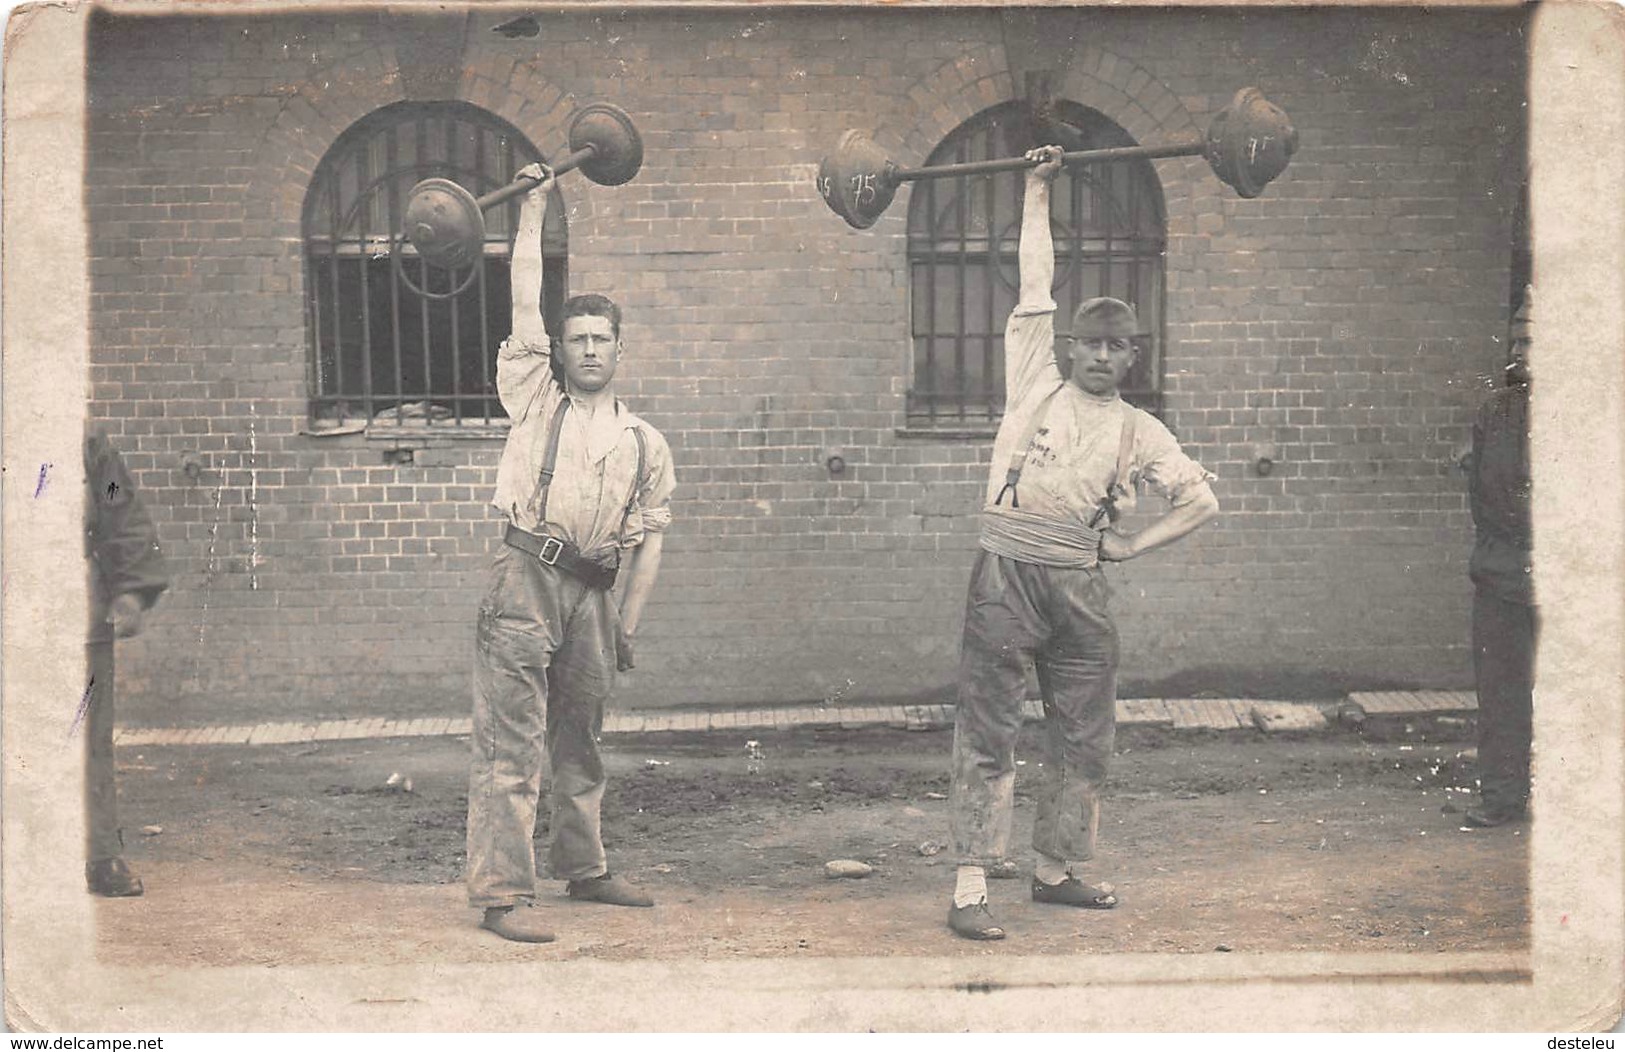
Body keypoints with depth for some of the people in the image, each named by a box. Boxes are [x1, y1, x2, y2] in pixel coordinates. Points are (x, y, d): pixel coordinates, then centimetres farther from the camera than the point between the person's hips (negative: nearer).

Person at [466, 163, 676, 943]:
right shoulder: (535, 402, 8)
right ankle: (501, 893, -8)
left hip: (594, 591, 4)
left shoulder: (644, 442, 15)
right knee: (510, 743, -7)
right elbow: (525, 305, 3)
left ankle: (583, 869, 28)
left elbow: (649, 538, 14)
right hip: (526, 579, -4)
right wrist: (534, 209, 6)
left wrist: (628, 623, 8)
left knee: (579, 744, 15)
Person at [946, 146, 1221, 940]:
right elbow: (1035, 281, 7)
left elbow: (1201, 501, 11)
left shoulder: (1136, 431, 12)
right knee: (987, 734, -4)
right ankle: (970, 888, -3)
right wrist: (1037, 191, 9)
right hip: (1006, 577, -3)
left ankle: (1055, 870, 25)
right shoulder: (1036, 384, 8)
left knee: (1084, 740, 10)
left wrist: (1133, 545, 2)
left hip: (1080, 588, 3)